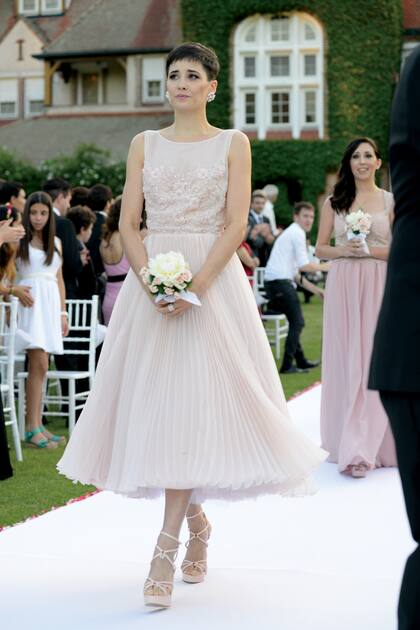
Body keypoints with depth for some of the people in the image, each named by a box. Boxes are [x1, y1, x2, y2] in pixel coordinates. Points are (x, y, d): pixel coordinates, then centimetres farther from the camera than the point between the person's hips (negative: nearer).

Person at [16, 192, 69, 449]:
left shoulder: (56, 243, 16)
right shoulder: (19, 241, 0)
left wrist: (63, 312, 14)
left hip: (51, 303, 5)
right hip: (29, 302, -5)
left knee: (39, 366, 6)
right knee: (39, 365, -12)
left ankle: (37, 425, 9)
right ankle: (32, 428, -10)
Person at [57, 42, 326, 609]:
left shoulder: (232, 143, 4)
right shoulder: (144, 144, 12)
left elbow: (236, 227, -4)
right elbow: (128, 224, 5)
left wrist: (195, 285, -17)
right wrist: (151, 281, -12)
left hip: (212, 280, -3)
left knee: (192, 402, -11)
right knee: (152, 395, 2)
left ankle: (166, 550, -13)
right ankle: (196, 518, 25)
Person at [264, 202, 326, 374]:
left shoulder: (291, 232, 25)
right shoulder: (298, 233, -6)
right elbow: (304, 265, -13)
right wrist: (324, 267, 0)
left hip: (272, 281, 10)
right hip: (281, 282, -10)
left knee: (296, 322, 19)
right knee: (297, 322, -7)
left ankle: (301, 361, 27)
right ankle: (287, 365, -8)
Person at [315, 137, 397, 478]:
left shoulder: (391, 201, 5)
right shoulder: (334, 202, 11)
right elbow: (320, 248, 11)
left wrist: (370, 251, -11)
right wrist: (343, 250, -8)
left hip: (378, 287, -2)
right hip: (342, 286, 2)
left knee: (374, 360, -7)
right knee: (345, 361, 1)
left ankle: (366, 445, -6)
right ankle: (351, 444, 8)